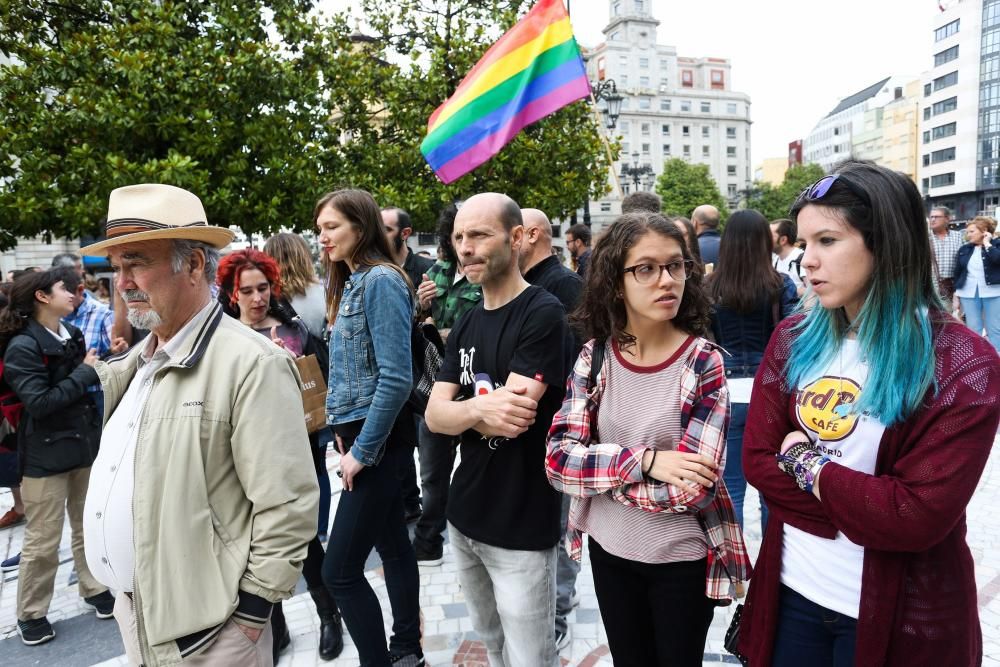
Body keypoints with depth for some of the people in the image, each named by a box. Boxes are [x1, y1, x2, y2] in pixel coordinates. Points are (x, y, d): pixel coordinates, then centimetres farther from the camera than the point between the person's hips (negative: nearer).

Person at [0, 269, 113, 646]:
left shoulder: (73, 335, 5)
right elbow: (39, 402, -22)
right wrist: (84, 372, -17)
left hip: (85, 445, 6)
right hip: (47, 454, -6)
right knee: (43, 541, 5)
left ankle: (95, 589, 33)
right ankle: (31, 614, 23)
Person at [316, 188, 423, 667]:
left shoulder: (381, 280, -16)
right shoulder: (350, 282, 12)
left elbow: (395, 377, -22)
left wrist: (362, 451, -18)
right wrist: (343, 432, 10)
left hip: (375, 439, -9)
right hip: (360, 432, 9)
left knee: (340, 570, -5)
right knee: (392, 545, 18)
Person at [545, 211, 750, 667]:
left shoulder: (704, 362, -16)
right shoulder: (595, 355, -8)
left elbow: (692, 487, -23)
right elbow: (557, 460, -14)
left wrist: (595, 467, -17)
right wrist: (644, 460, -25)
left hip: (682, 558, -3)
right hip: (608, 550, 3)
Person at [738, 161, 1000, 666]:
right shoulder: (794, 340, -3)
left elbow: (921, 516, -22)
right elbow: (757, 458, -6)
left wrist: (807, 463, -14)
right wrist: (858, 513, -16)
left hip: (898, 615, -3)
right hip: (793, 590, 3)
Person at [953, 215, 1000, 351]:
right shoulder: (964, 249, 9)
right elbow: (957, 273, 12)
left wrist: (987, 243, -13)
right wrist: (956, 296, 9)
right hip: (968, 294, 3)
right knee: (973, 330, 5)